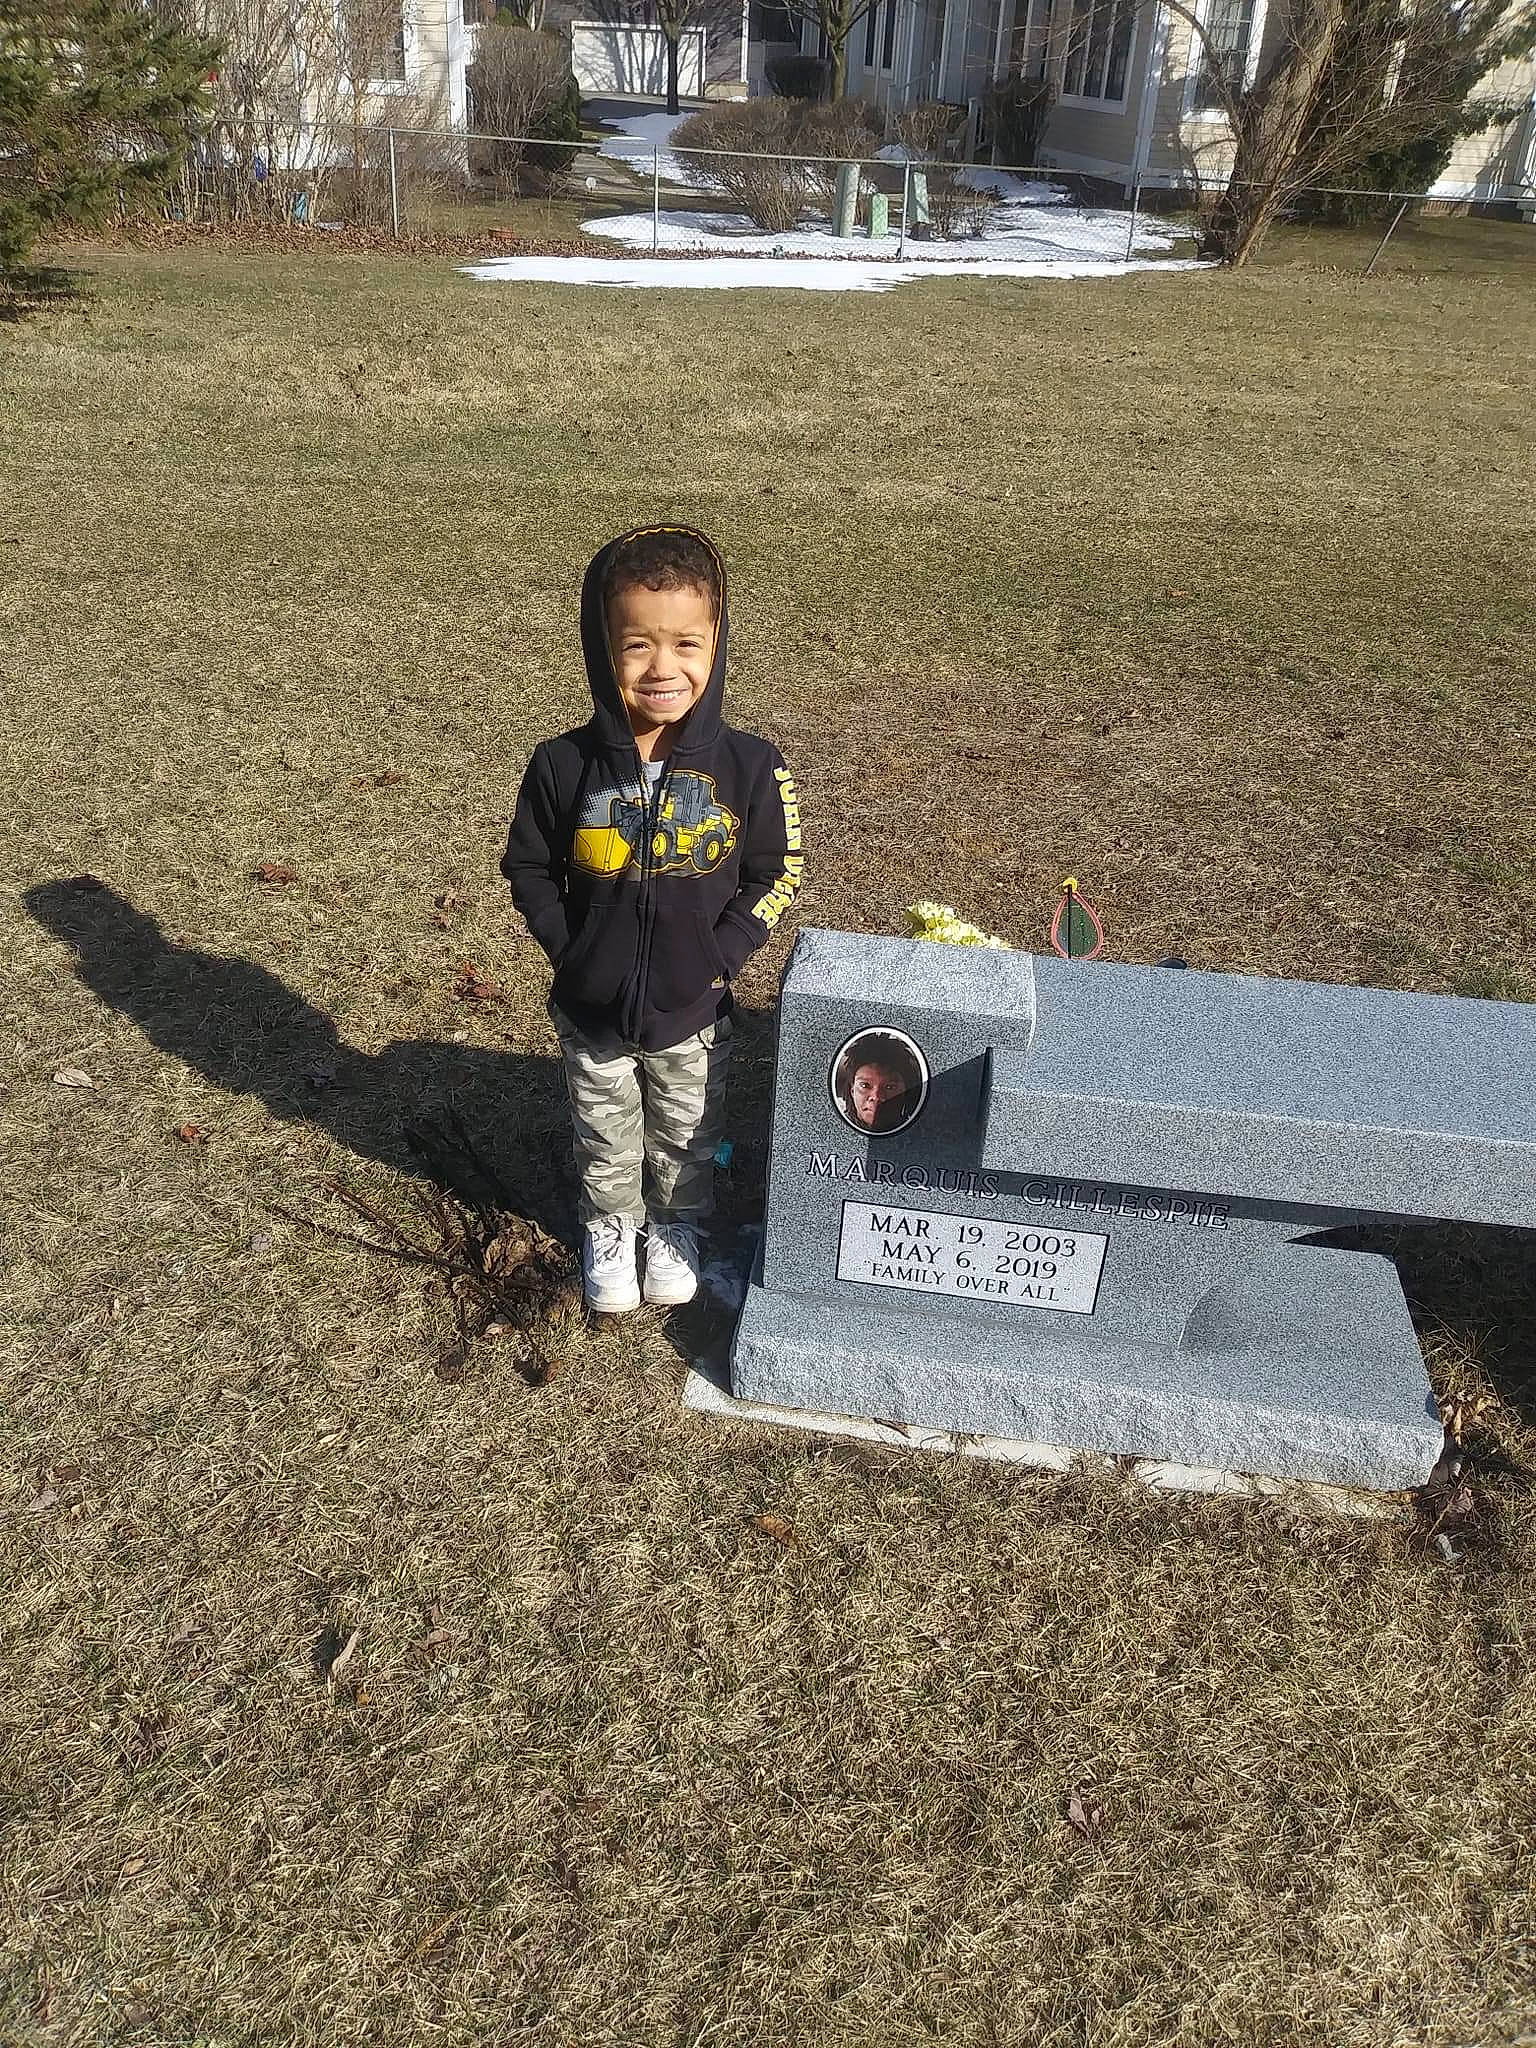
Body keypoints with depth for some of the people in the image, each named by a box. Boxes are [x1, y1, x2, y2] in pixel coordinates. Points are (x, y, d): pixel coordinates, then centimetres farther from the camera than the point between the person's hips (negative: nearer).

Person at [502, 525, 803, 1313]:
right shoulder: (564, 765, -16)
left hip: (693, 1013, 0)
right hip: (591, 1011, 0)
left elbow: (774, 874, -7)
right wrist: (571, 951, -11)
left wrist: (717, 957, -15)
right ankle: (609, 1227, 49)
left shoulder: (748, 766, -17)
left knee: (687, 1139, 23)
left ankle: (677, 1225, 50)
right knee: (605, 1142, 22)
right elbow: (529, 869, -3)